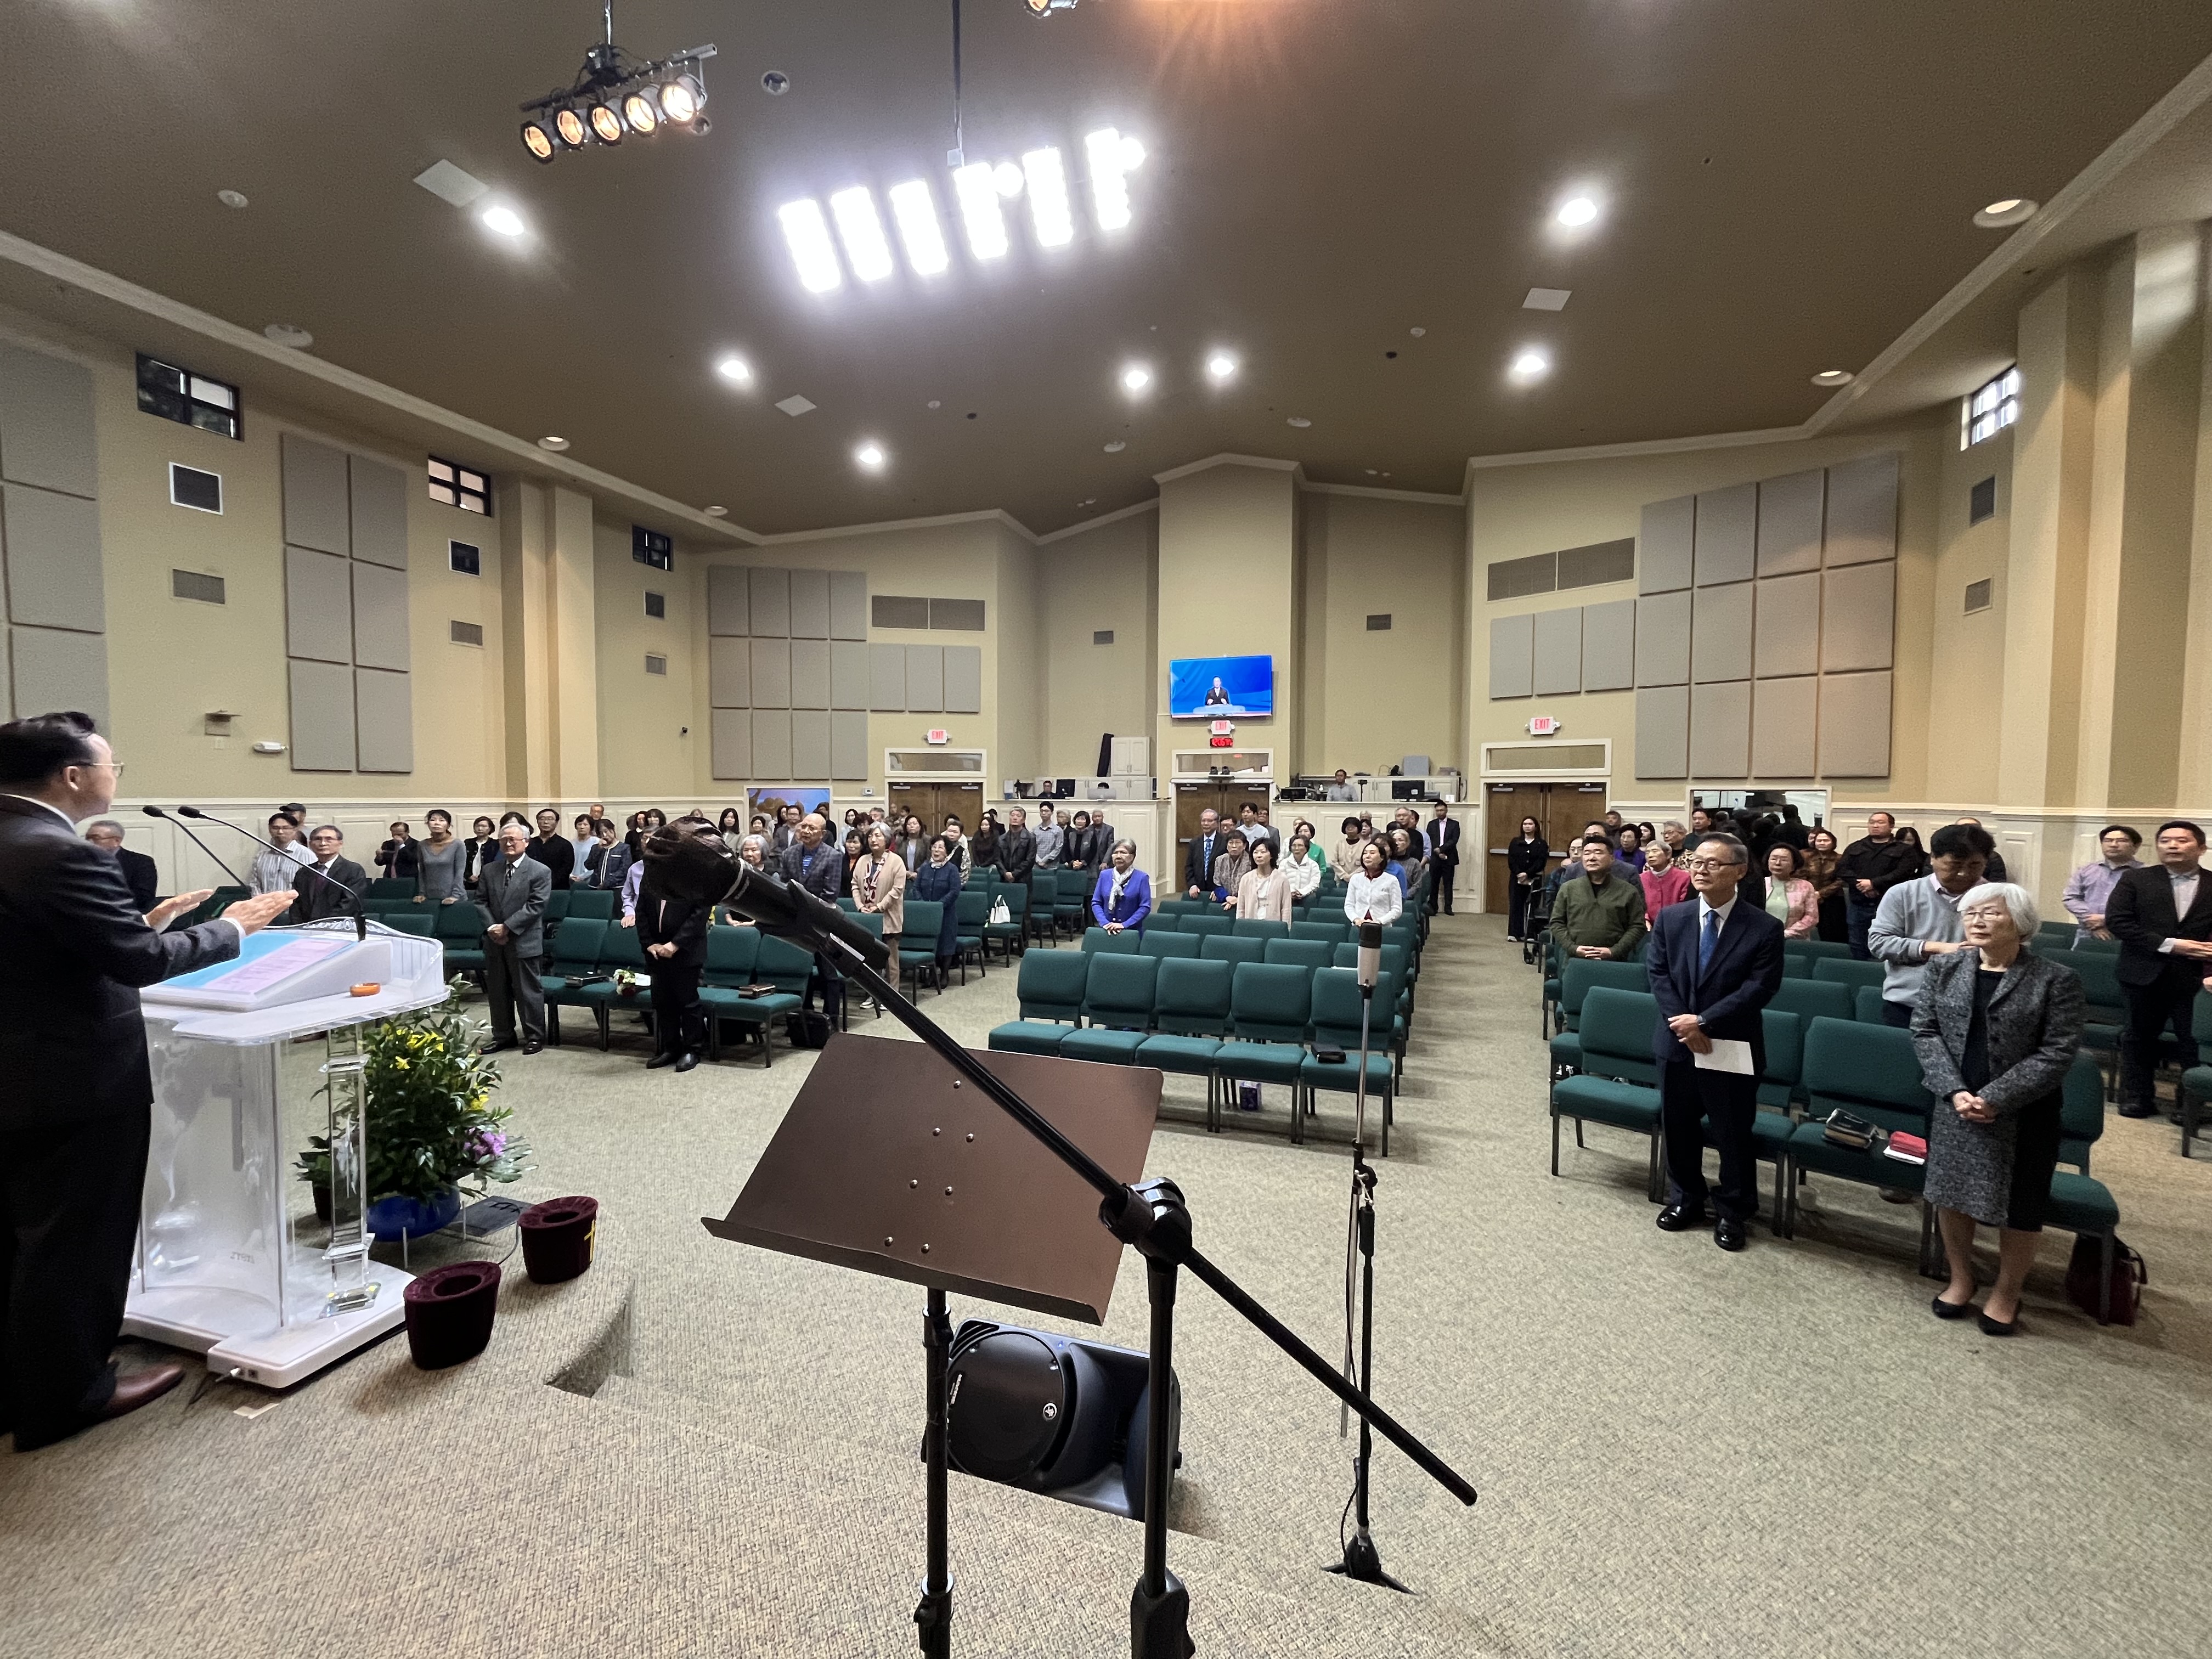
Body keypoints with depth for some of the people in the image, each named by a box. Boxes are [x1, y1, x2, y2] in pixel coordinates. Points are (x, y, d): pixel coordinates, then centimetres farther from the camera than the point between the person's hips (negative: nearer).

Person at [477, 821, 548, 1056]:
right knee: (497, 991, 13)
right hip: (494, 941, 6)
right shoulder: (489, 870, 11)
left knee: (528, 991, 1)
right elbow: (481, 901, 8)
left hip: (523, 941, -5)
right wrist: (491, 927, -7)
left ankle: (534, 1037, 12)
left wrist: (507, 927, -16)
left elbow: (535, 906, -12)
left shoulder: (540, 872, -6)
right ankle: (503, 1036, 25)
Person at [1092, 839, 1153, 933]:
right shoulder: (1104, 875, 5)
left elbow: (1145, 907, -9)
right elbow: (1096, 902, 4)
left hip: (1132, 931, -2)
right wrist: (1104, 923, -11)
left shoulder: (1141, 878, -4)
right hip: (1107, 930, 2)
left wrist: (1124, 925, -16)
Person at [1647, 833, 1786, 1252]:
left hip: (1732, 1047, -3)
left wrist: (1704, 1020, -19)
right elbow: (1658, 973, -1)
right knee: (1678, 1126, 15)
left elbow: (1761, 987, -13)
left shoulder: (1764, 928, -8)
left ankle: (1733, 1212, 29)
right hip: (1676, 1042, 3)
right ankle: (1685, 1199, 34)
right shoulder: (1670, 918, 1)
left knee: (1733, 1134, 9)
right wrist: (1682, 1023, -13)